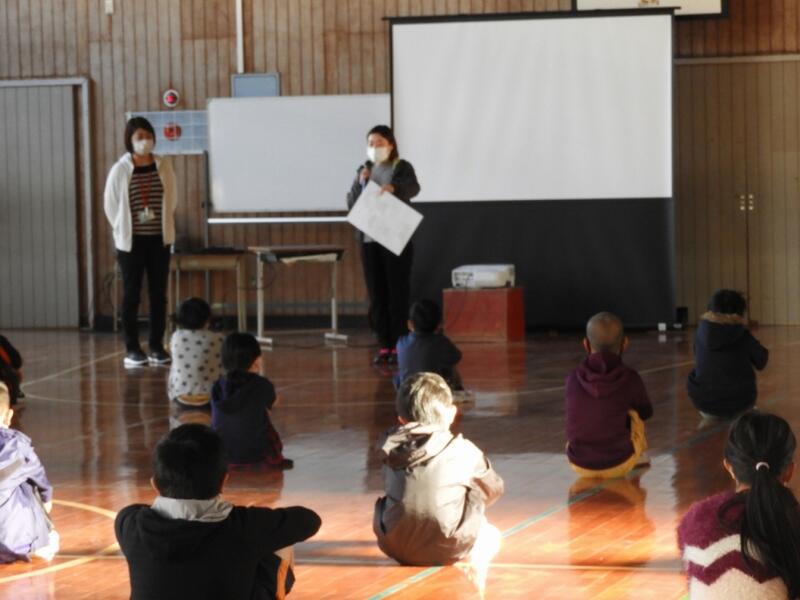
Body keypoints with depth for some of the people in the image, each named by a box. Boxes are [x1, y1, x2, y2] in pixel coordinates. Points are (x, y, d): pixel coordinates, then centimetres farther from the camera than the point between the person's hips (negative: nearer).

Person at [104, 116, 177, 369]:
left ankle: (157, 347, 13)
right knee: (132, 294, 1)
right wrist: (122, 228, 1)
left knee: (158, 293, 5)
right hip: (131, 240, -3)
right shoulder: (120, 169, -7)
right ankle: (132, 349, 6)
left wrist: (165, 223, 7)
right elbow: (110, 203, 0)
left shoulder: (163, 166, 1)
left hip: (159, 239, 3)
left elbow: (170, 199, 11)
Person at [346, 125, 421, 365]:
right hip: (369, 239, 4)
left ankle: (399, 345, 2)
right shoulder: (364, 170, 12)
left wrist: (393, 187, -40)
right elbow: (351, 203, 7)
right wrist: (360, 183, -11)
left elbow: (413, 188, -20)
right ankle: (384, 345, 8)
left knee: (398, 293, -2)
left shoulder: (402, 168, 0)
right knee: (376, 295, 4)